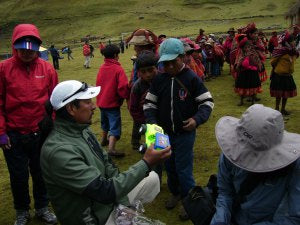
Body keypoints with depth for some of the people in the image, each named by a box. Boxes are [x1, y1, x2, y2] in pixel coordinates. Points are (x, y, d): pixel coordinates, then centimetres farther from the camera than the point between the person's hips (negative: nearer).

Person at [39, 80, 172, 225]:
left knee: (152, 178, 12)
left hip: (108, 199, 8)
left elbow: (107, 164, 3)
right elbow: (105, 191, -31)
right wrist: (146, 163, -27)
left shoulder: (81, 130, -3)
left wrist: (124, 204, -5)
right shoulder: (59, 151, -31)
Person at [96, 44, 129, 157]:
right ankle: (111, 148, -13)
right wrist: (127, 96, -5)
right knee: (115, 125, -4)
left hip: (101, 101, 7)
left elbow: (98, 83, 9)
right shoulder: (118, 69, -17)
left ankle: (104, 139, 44)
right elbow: (123, 87, -22)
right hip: (113, 102, -7)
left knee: (105, 122, 27)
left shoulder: (102, 68, 2)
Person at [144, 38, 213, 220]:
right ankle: (175, 193, 42)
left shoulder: (192, 78, -13)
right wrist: (152, 122, -14)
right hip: (164, 134, 4)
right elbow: (149, 103, 3)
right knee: (169, 166, 19)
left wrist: (197, 119, -26)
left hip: (185, 134, -4)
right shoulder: (159, 79, -3)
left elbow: (207, 102, -9)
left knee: (183, 169, 3)